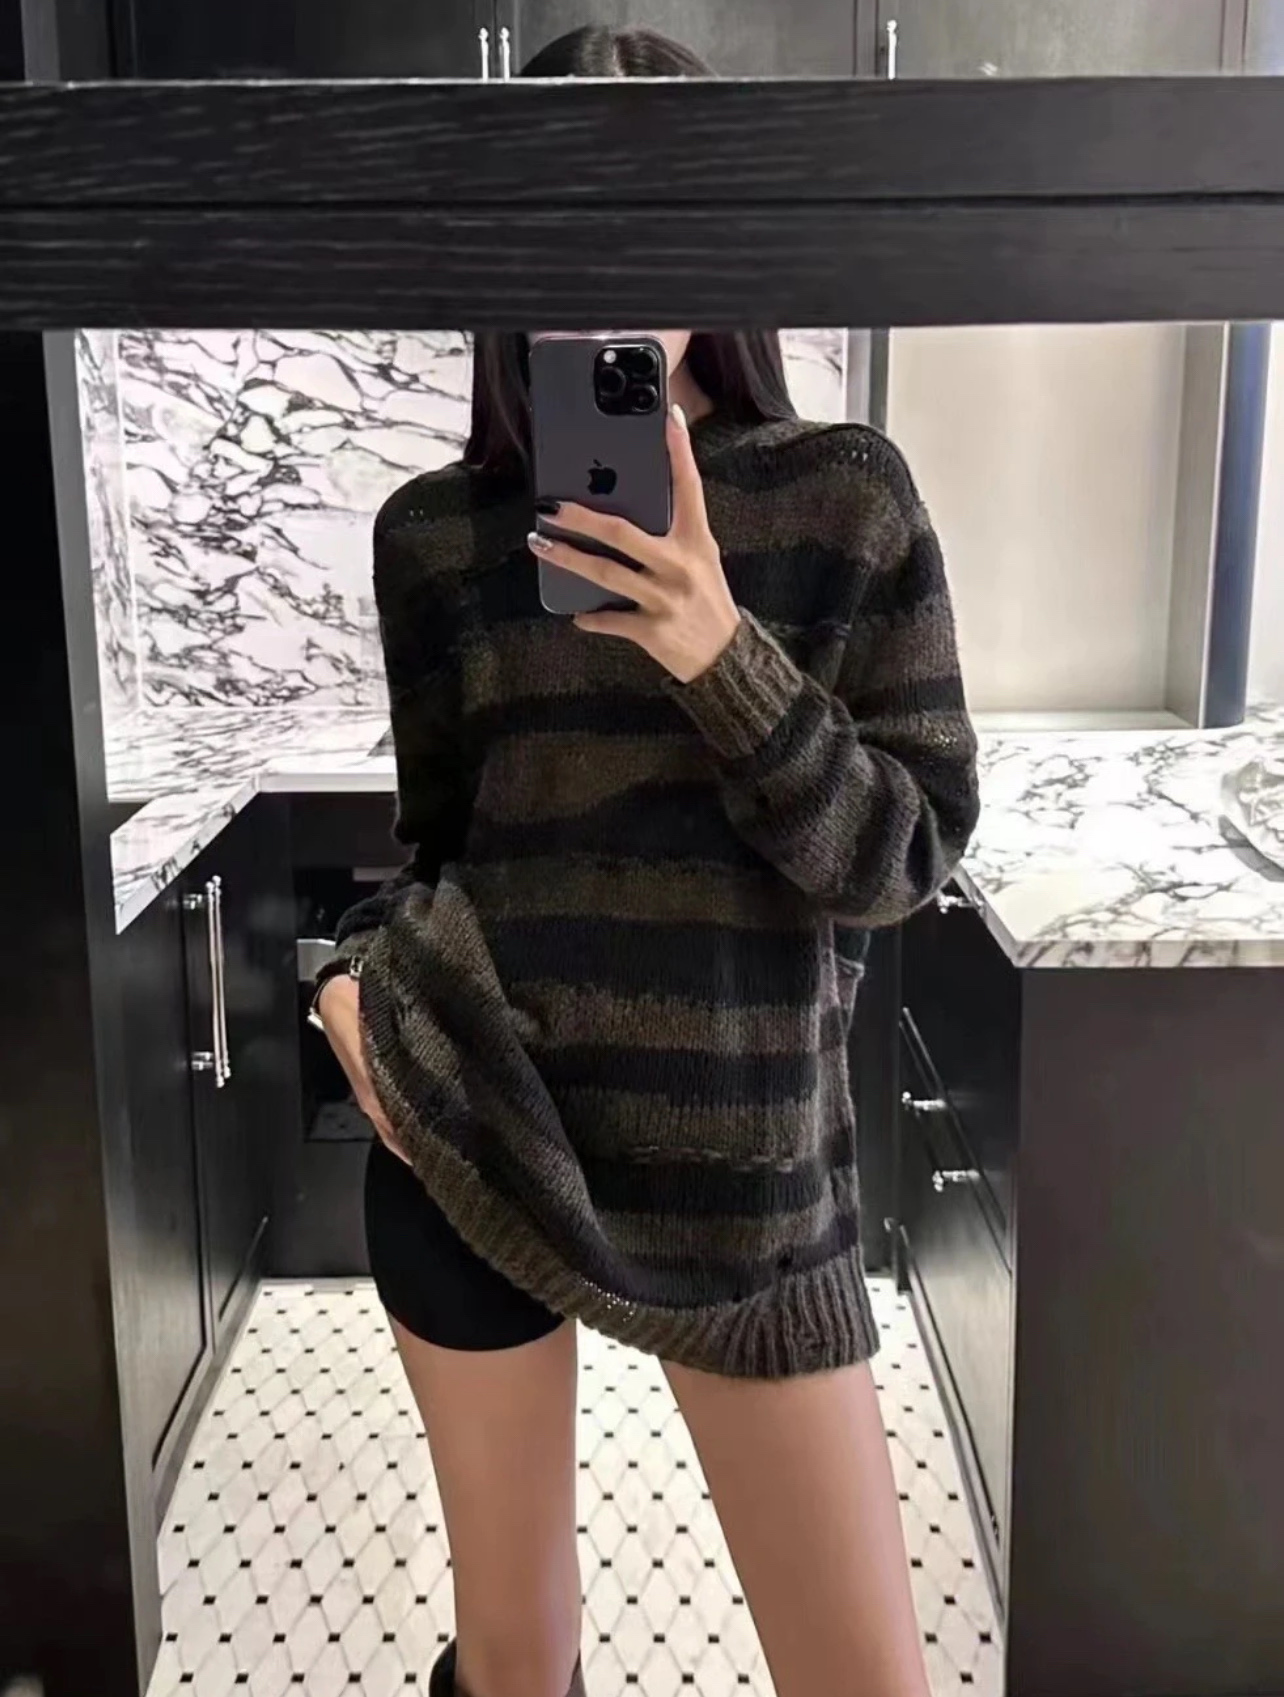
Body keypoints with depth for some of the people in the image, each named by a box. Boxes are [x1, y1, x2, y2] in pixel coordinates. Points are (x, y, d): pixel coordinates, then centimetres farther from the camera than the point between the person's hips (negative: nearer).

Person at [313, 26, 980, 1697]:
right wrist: (358, 972, -7)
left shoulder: (845, 496, -4)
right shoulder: (438, 530, 1)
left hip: (744, 1149, -1)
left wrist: (723, 657, -23)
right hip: (475, 1123, 2)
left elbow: (903, 856, -8)